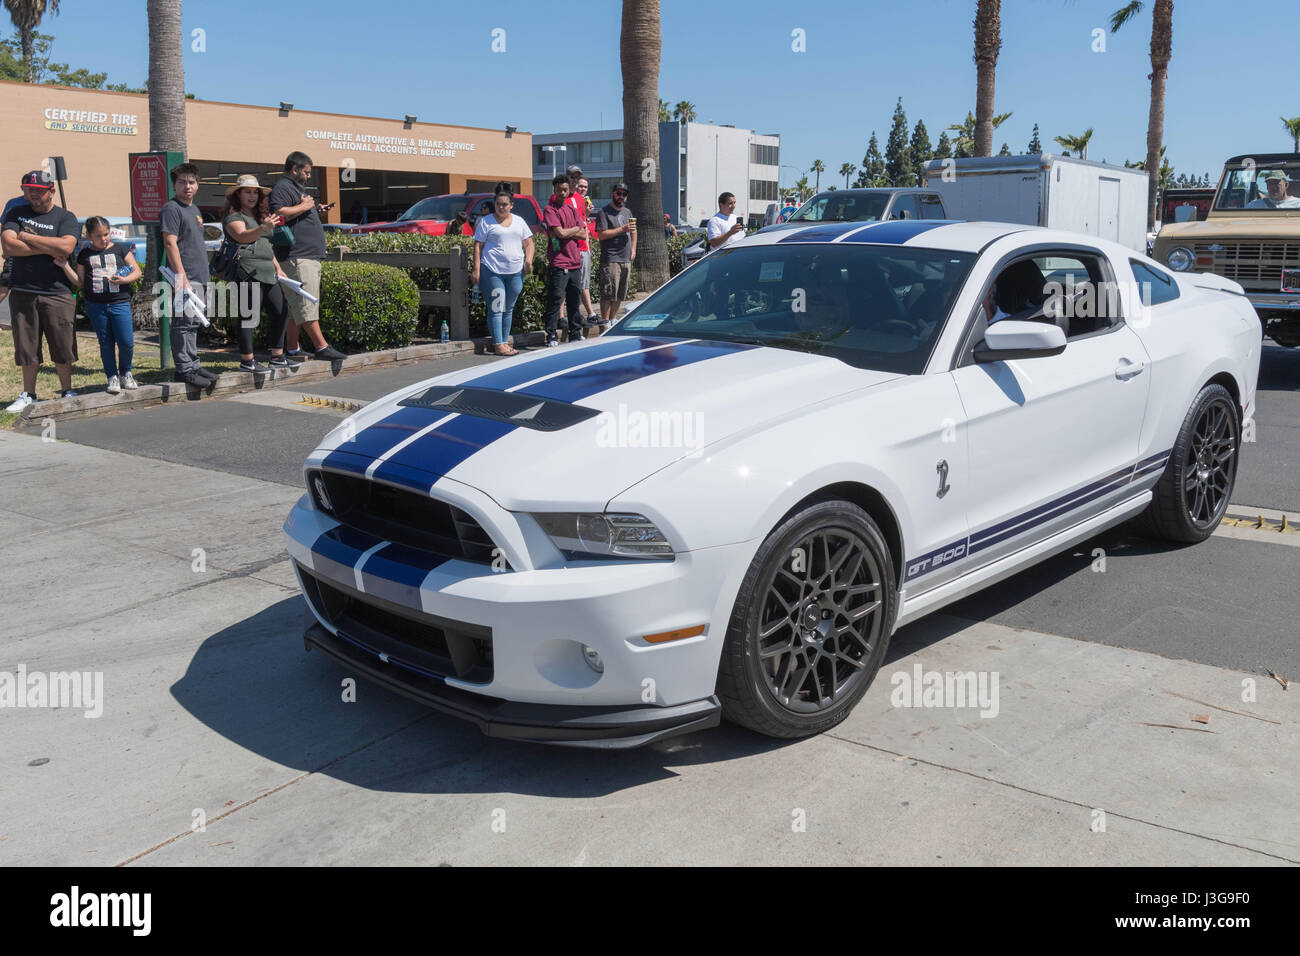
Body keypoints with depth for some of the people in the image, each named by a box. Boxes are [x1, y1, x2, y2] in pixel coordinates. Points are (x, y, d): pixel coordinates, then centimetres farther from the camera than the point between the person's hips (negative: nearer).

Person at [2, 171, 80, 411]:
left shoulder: (65, 217, 4)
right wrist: (49, 250, -9)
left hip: (57, 292, -2)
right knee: (26, 346, 6)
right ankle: (28, 395, 18)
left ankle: (67, 392, 16)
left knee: (62, 347, 1)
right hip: (22, 291, 2)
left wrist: (28, 238, -7)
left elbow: (66, 247, -15)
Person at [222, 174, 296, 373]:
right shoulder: (232, 215, -3)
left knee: (281, 311, 8)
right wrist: (264, 228, -38)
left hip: (267, 273, 9)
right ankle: (247, 360, -5)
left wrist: (278, 268, 24)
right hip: (247, 272, -9)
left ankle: (277, 357, 15)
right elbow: (242, 236, -23)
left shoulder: (260, 215, 24)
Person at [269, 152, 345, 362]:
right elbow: (278, 214, -23)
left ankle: (292, 349, 13)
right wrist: (303, 206, -14)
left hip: (310, 255, 11)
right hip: (297, 256, -11)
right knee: (306, 303, -12)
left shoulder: (297, 188, 26)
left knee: (296, 305, 10)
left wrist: (316, 210, 20)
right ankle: (321, 347, -16)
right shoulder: (282, 187, -7)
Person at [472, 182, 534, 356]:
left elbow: (528, 243, 17)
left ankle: (505, 341, 18)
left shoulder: (519, 221, 15)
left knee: (509, 308, 9)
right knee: (496, 307, -7)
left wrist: (528, 259, -2)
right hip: (492, 271, -4)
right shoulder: (486, 221, 4)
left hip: (515, 272, 4)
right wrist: (476, 270, -6)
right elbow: (478, 246, 2)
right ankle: (498, 344, -7)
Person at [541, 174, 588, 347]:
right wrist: (576, 229, 0)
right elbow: (560, 233, -16)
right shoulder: (550, 209, -4)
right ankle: (552, 336, -4)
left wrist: (566, 232, -6)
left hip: (575, 262, 7)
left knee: (574, 300, 12)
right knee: (555, 300, -7)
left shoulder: (572, 209, 17)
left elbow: (583, 234, 9)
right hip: (558, 263, -6)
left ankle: (575, 334, 21)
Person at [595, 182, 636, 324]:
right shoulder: (604, 212, -5)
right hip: (610, 260, -8)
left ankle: (613, 319, 20)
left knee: (620, 294, 11)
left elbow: (633, 232, 30)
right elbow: (601, 235, -16)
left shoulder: (627, 212, 19)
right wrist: (622, 229, -17)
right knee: (608, 294, -10)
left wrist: (633, 249, 17)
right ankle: (605, 322, -8)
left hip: (626, 259, 8)